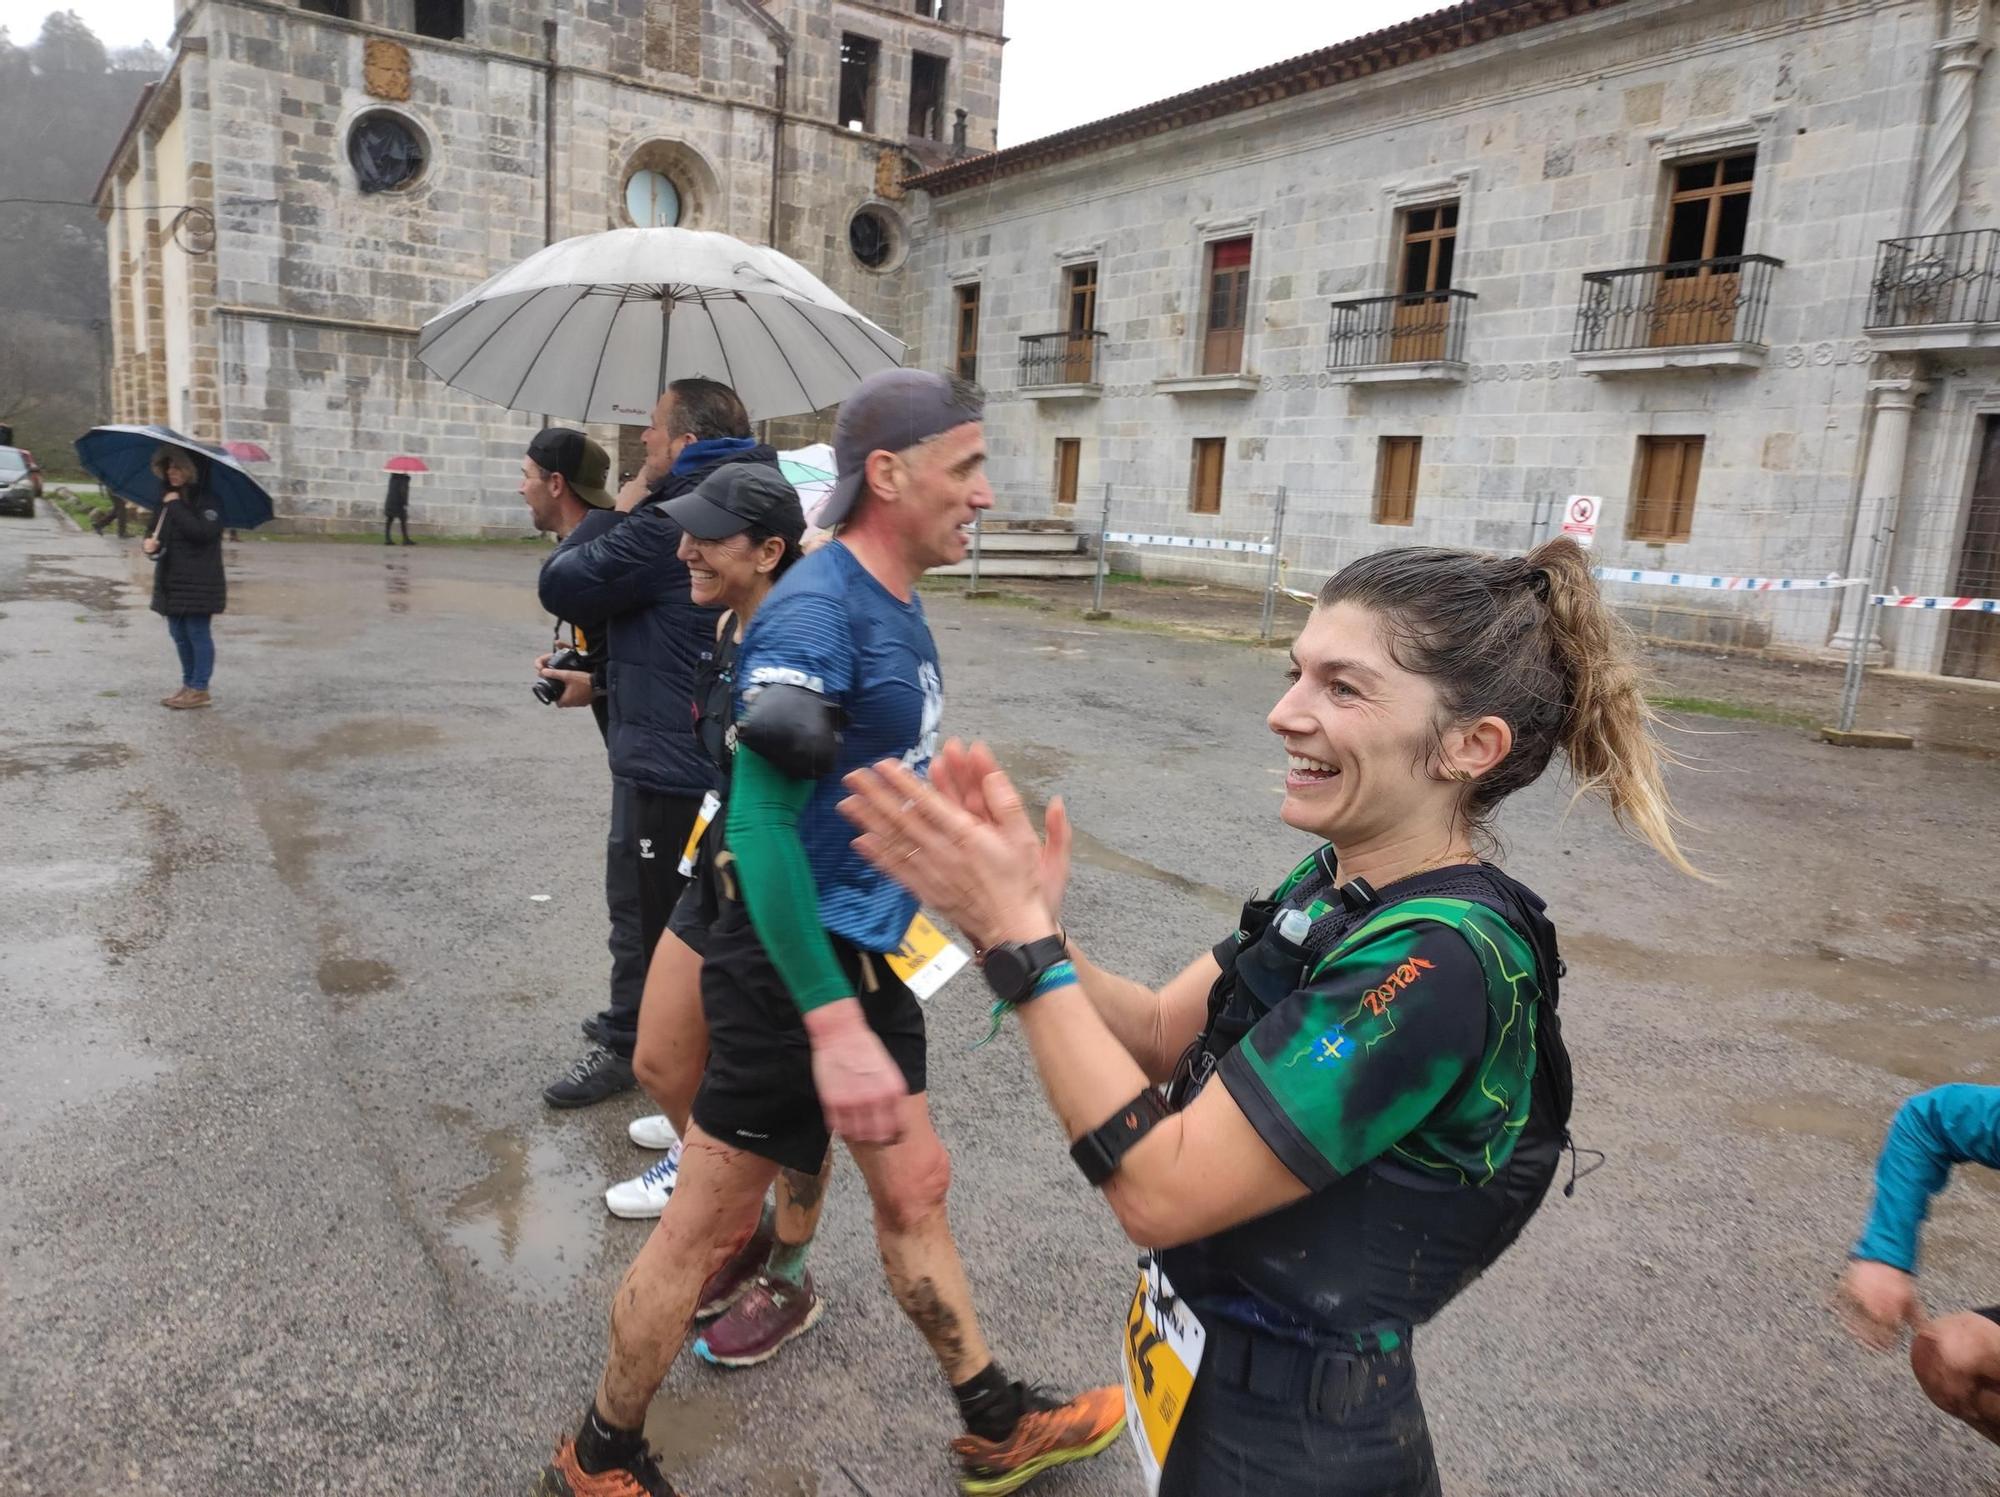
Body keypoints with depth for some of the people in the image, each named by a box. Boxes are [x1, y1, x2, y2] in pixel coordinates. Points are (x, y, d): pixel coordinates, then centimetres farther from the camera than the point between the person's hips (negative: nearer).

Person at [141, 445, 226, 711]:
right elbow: (155, 527, 21)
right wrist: (150, 541, -1)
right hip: (172, 578, 8)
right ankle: (188, 684, 25)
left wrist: (176, 506, -20)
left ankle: (200, 690, 5)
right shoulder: (167, 496, 13)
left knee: (198, 633, -2)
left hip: (199, 581, -8)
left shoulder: (206, 499, -11)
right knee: (179, 634, 14)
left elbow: (202, 531, -26)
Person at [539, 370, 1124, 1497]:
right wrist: (835, 1025, -30)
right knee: (707, 1230, 8)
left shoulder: (897, 604, 7)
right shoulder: (817, 610, -22)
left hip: (868, 954, 9)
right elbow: (759, 824, -27)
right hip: (795, 967, -9)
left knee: (916, 1193, 20)